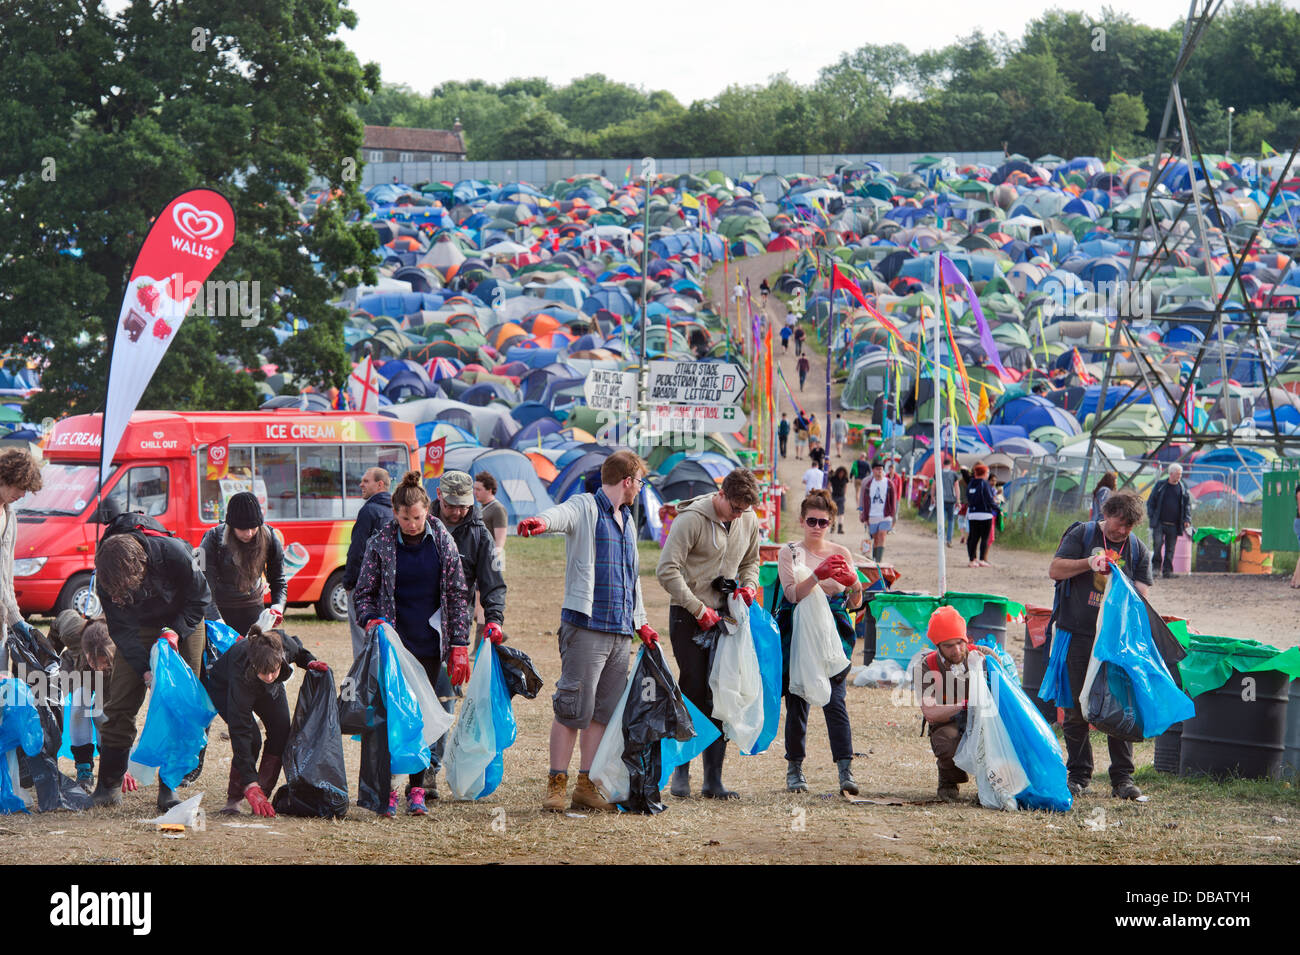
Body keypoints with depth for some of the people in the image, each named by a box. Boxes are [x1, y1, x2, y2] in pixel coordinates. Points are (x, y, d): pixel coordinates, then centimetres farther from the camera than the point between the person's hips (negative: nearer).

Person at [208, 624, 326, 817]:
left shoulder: (286, 644, -36)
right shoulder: (241, 669, -46)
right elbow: (240, 730, -43)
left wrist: (309, 662, -25)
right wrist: (250, 783, -46)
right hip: (224, 687, -5)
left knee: (281, 733, -14)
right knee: (251, 739, -24)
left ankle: (263, 797, -5)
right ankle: (233, 800, -7)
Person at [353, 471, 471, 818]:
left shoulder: (442, 540, 2)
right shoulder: (381, 543, -3)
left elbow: (458, 593, 6)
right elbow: (364, 591, 4)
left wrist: (459, 645, 2)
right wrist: (369, 620, -16)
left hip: (429, 645, 2)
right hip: (394, 643, -2)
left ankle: (417, 789, 12)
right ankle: (388, 790, -3)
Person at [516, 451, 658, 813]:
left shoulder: (627, 520, 23)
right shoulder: (585, 508, -3)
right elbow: (562, 514, -28)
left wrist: (640, 621, 25)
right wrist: (541, 522, -51)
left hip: (621, 632, 8)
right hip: (586, 624, -8)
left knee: (604, 711, 7)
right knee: (574, 708, -9)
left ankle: (586, 786, 11)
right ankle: (556, 785, -4)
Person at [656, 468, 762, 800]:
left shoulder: (749, 521, 6)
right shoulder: (691, 519, -14)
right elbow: (667, 570, -17)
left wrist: (749, 585, 1)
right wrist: (699, 610, -17)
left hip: (723, 616, 5)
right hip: (688, 616, -5)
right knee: (694, 691, -9)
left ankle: (714, 778, 4)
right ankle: (681, 772, 4)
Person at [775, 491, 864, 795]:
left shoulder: (841, 554, 9)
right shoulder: (789, 553, 4)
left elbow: (855, 604, 8)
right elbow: (792, 593, -12)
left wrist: (853, 583, -13)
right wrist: (818, 575, -27)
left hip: (832, 630, 0)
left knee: (834, 696, -12)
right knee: (797, 699, 0)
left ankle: (846, 770, -17)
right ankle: (794, 769, 11)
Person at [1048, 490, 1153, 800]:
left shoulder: (1138, 549, 10)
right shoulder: (1082, 535, 5)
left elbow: (1141, 594, 7)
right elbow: (1055, 570, -2)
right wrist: (1089, 563, -16)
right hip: (1079, 634, -1)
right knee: (1077, 708, 3)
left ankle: (1122, 777, 2)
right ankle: (1078, 774, 12)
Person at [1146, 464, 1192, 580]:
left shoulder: (1182, 488, 9)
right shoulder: (1160, 485, 5)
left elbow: (1187, 505, 12)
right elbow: (1151, 502, 8)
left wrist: (1187, 519, -1)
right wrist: (1151, 516, -2)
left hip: (1174, 525, 2)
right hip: (1159, 522, -2)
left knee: (1170, 548, 3)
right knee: (1157, 543, -16)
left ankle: (1167, 570, 9)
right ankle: (1156, 564, 2)